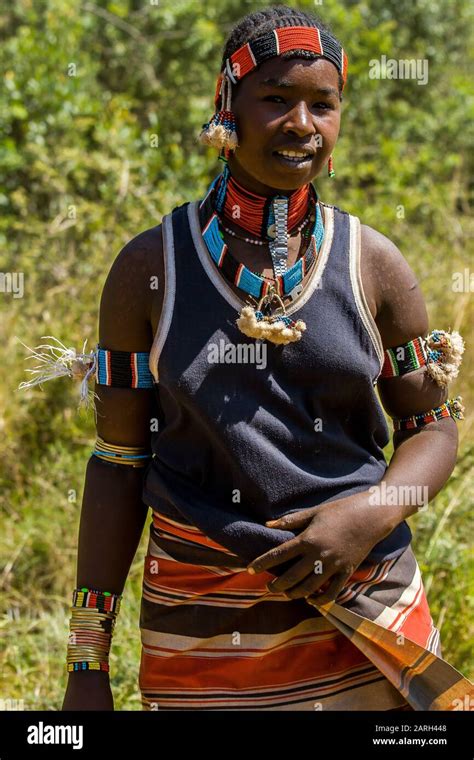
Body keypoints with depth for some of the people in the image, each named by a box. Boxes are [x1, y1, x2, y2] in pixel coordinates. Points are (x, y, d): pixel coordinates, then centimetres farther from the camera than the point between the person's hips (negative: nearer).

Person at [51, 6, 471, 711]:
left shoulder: (373, 264, 1)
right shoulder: (149, 267, -2)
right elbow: (119, 460, 0)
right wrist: (87, 666, -3)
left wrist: (372, 514, -16)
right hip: (201, 624, -1)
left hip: (364, 595, 1)